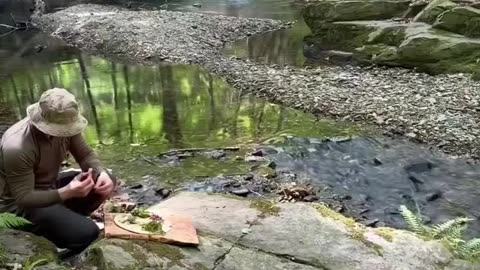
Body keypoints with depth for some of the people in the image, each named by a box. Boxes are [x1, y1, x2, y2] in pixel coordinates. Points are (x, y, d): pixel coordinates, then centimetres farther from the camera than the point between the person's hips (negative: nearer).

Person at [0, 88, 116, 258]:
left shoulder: (63, 126, -14)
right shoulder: (17, 147, -33)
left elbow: (86, 155, -4)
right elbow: (24, 198, -29)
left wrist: (102, 173, -25)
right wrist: (67, 192, -38)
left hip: (51, 186, 8)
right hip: (20, 206, -8)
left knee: (107, 181, -6)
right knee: (87, 232, -26)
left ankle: (66, 220, 4)